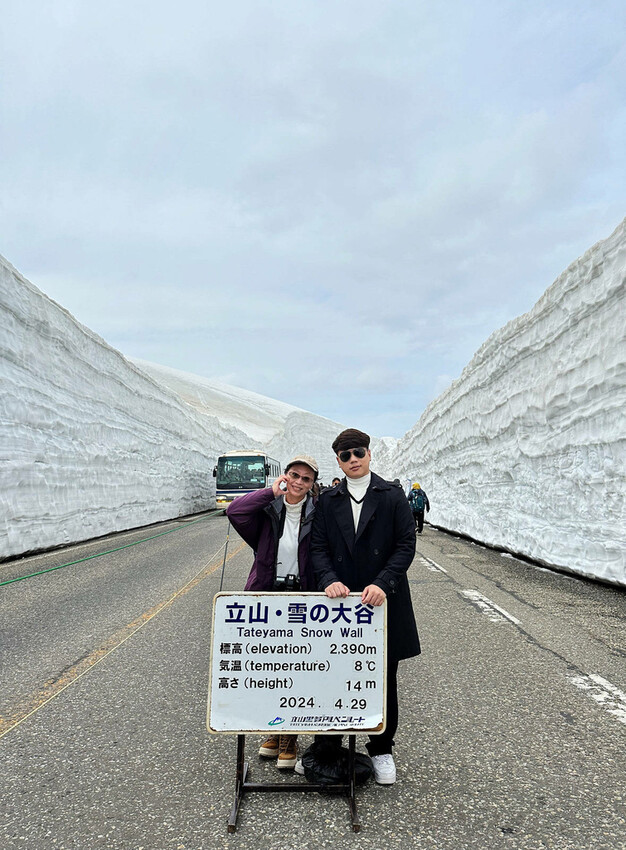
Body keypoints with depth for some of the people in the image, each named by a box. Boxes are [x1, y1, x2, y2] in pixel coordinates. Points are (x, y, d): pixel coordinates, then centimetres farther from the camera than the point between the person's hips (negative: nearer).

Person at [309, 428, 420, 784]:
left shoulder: (393, 495, 0)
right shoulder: (328, 501, 7)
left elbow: (406, 545, -5)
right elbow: (319, 547, 3)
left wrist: (382, 584, -17)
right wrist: (329, 580, -15)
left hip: (382, 601, -1)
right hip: (340, 600, 1)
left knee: (384, 680, 11)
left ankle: (381, 750, 28)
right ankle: (327, 747, 25)